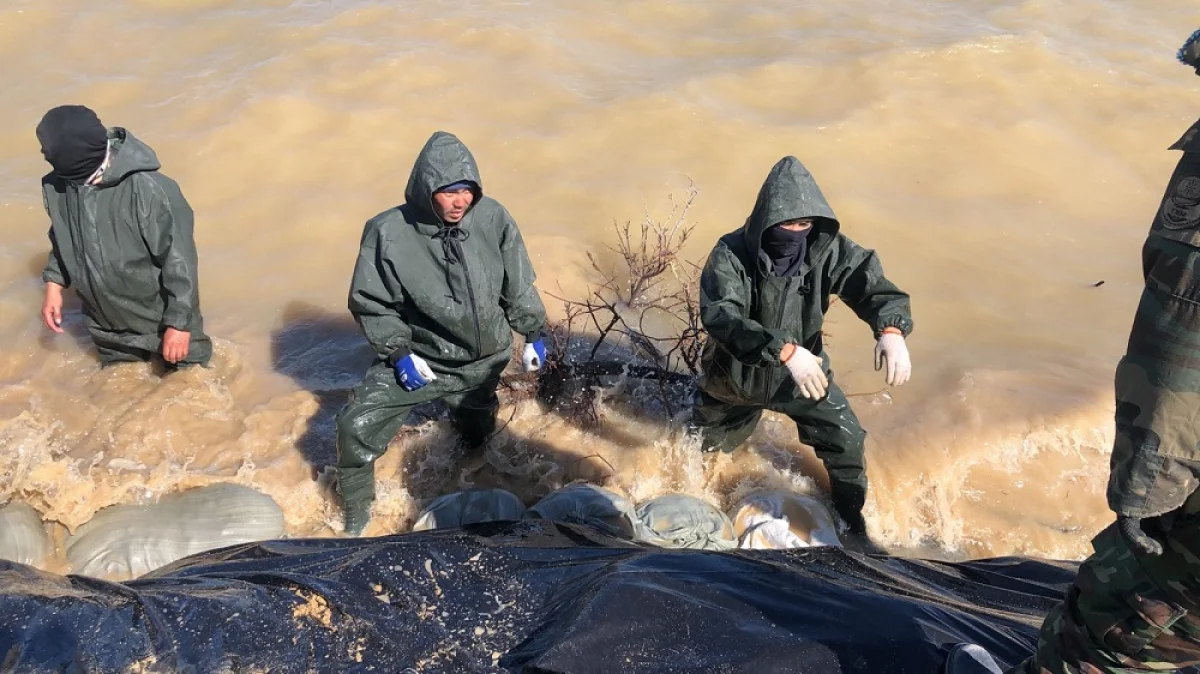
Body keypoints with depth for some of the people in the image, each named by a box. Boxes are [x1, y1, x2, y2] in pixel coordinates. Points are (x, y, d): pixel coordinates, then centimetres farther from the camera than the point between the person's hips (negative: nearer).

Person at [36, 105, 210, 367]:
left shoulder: (146, 189, -33)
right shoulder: (56, 185, -13)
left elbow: (179, 257, -26)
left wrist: (178, 321, -22)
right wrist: (54, 285, 5)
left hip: (160, 317, -6)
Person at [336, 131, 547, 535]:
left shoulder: (493, 219, -15)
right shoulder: (389, 233, -21)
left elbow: (518, 285, 0)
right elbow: (370, 303, -9)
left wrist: (533, 334, 6)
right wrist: (398, 351, -19)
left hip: (484, 362, 2)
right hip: (419, 360, -2)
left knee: (475, 440, 23)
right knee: (357, 428, -15)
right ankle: (356, 519, 12)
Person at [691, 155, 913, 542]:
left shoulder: (826, 248, -19)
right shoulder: (732, 255, -29)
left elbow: (870, 281, -25)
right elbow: (720, 316, -43)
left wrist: (891, 329, -48)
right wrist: (784, 349, -57)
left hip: (801, 373, 2)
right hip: (737, 376, -2)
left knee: (846, 441, -2)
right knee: (709, 448, 22)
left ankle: (851, 519, 28)